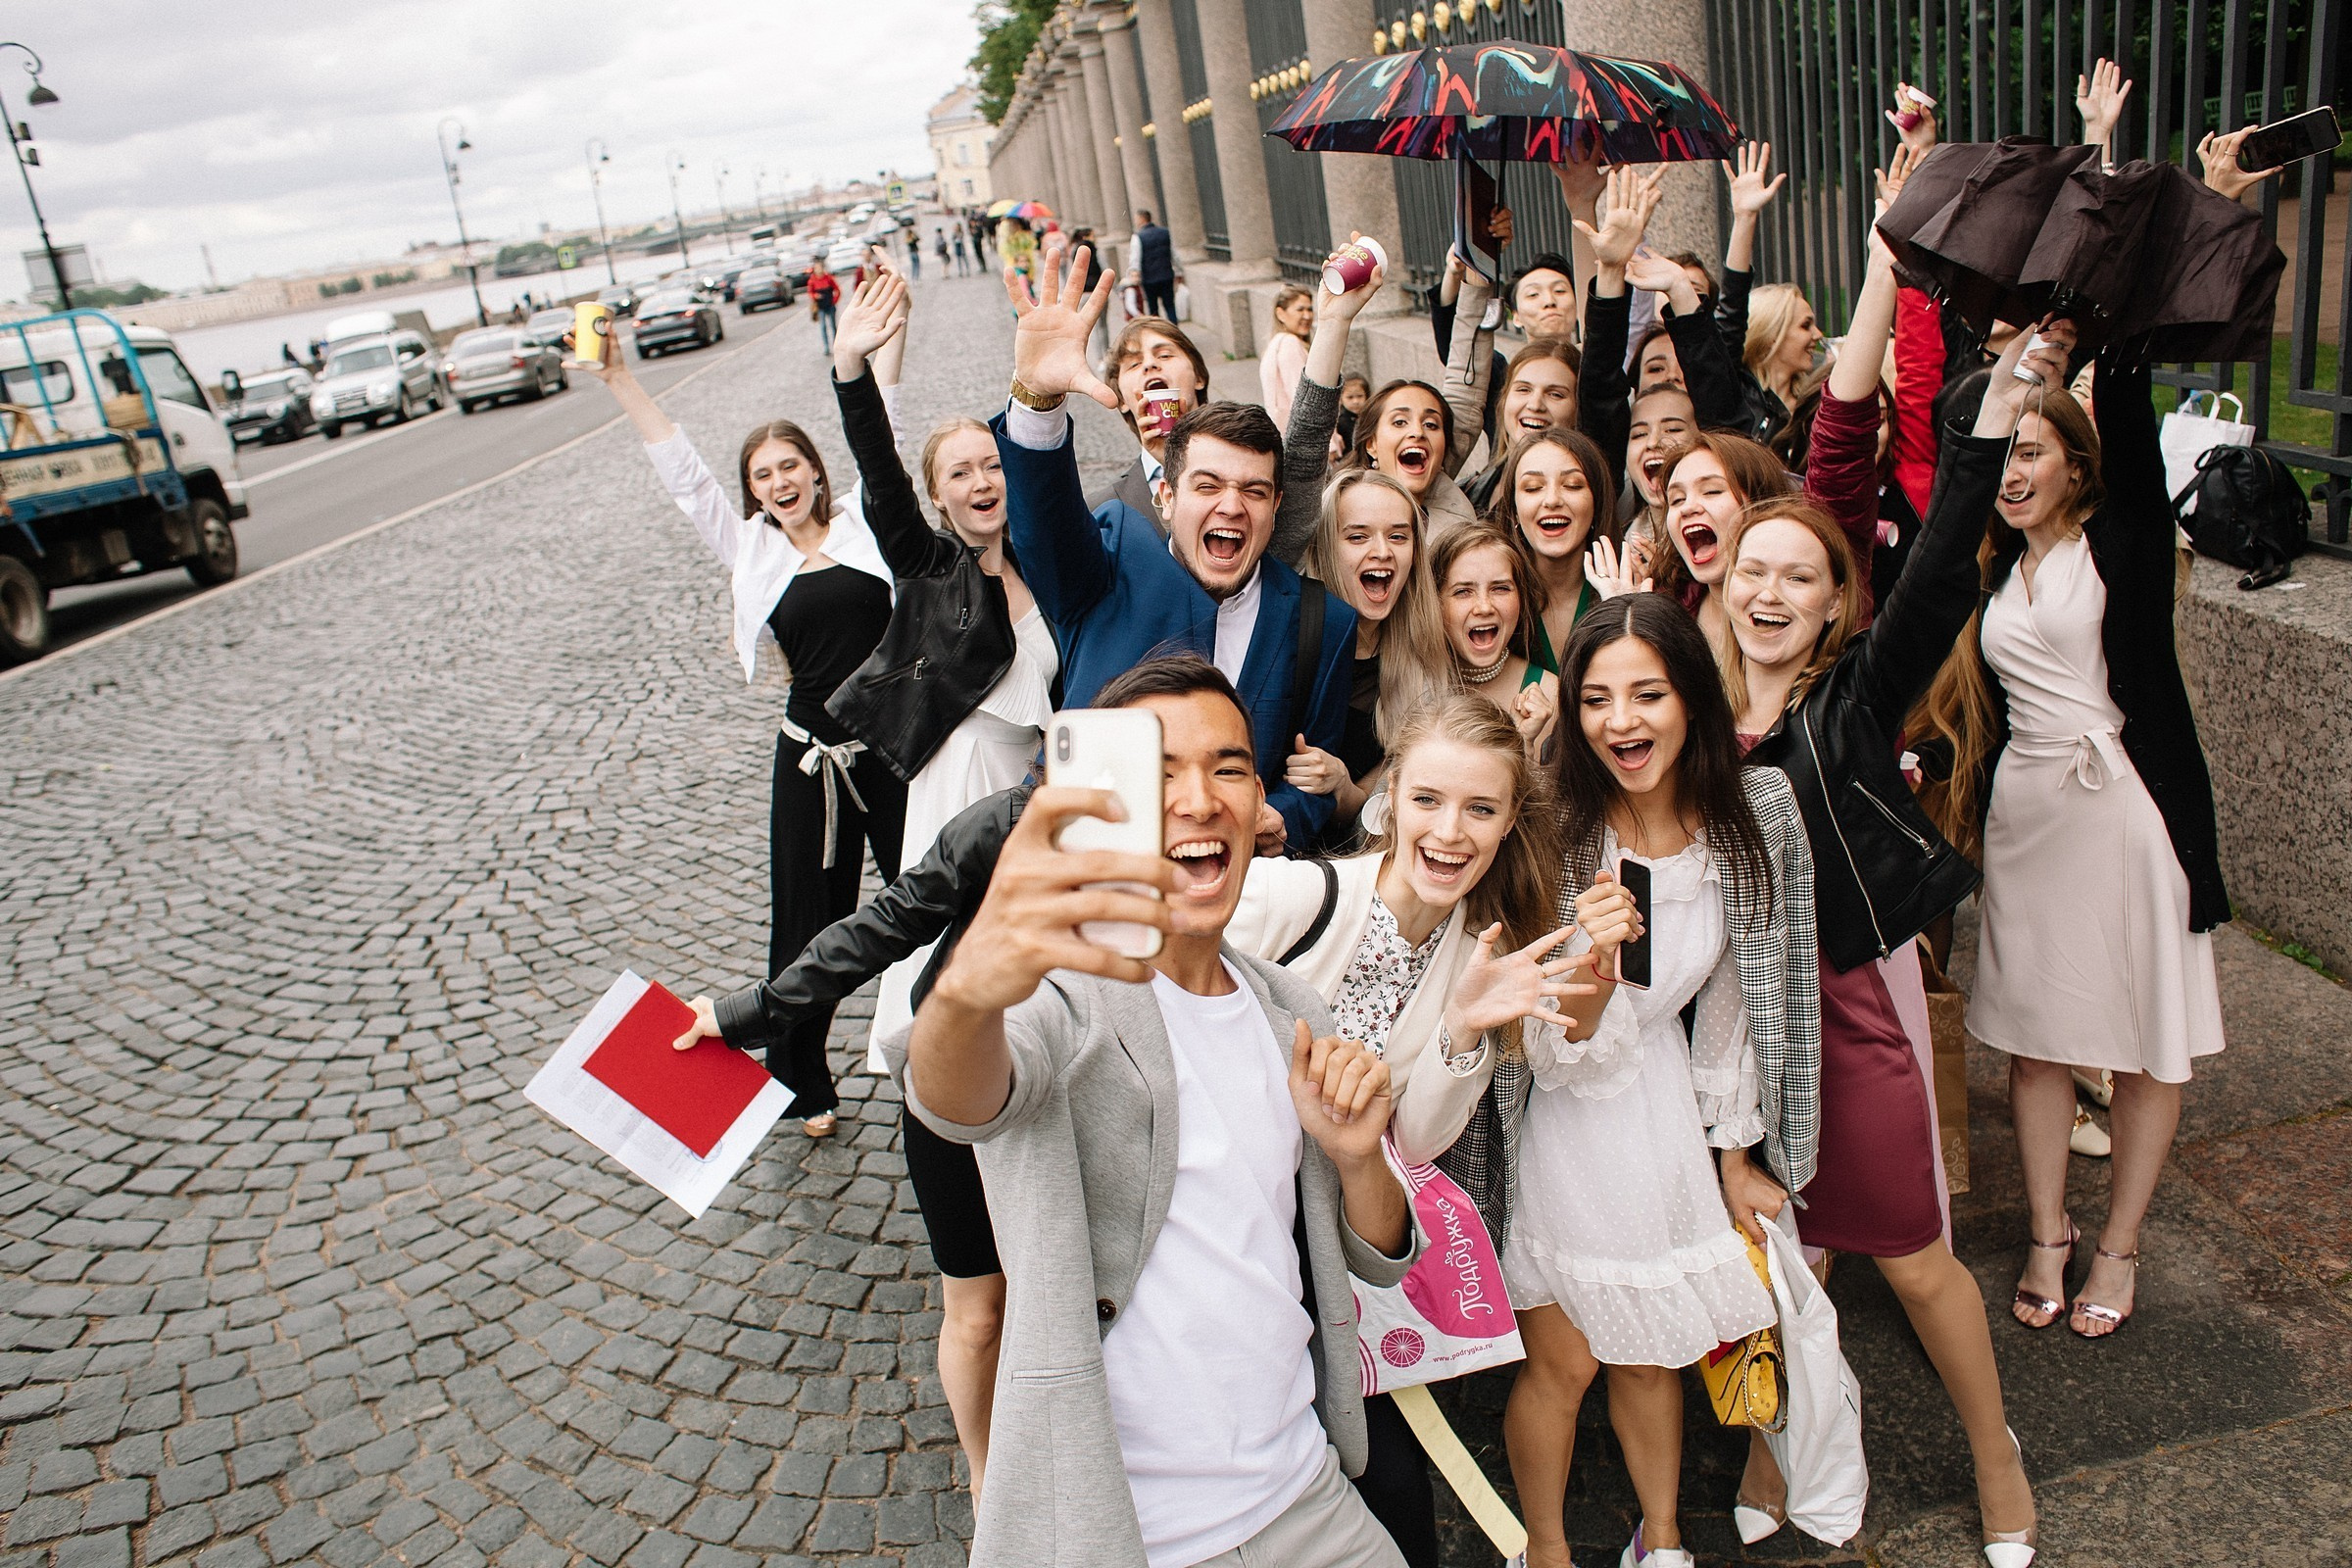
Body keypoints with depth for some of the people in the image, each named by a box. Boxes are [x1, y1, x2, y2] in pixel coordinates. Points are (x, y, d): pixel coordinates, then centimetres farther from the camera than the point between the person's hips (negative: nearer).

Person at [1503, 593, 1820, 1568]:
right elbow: (1559, 1054, -20)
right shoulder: (1556, 833, -24)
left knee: (1649, 1353, 19)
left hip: (1664, 1106, 4)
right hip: (1557, 1119, -4)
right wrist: (1594, 967, -40)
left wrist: (1735, 1154, 8)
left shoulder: (1751, 814, -11)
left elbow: (1729, 1001, 3)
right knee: (1561, 1362, 9)